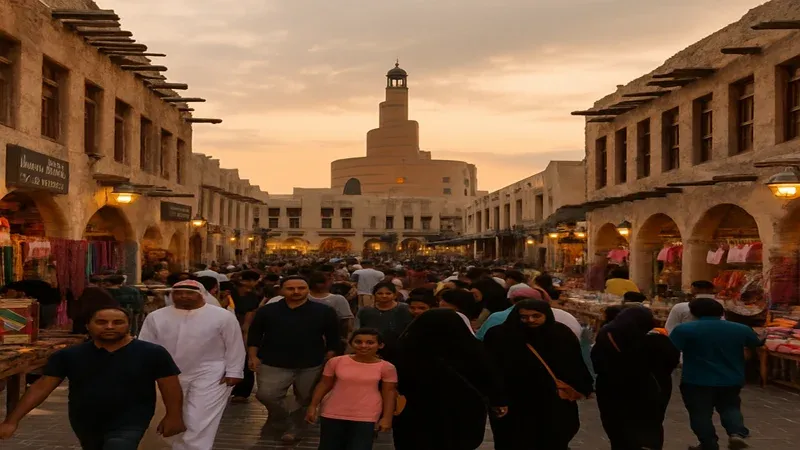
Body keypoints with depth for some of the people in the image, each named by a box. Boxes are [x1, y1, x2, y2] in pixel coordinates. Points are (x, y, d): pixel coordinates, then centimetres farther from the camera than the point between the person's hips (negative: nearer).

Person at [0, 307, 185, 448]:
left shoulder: (152, 353, -13)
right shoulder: (68, 355, -6)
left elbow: (170, 387, -7)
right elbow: (41, 387, -3)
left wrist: (173, 417, -9)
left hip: (129, 423, -5)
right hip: (84, 424, 5)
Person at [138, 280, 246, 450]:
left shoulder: (222, 316, -9)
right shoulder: (156, 317, -1)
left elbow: (235, 347, -6)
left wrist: (233, 372, -9)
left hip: (210, 375, -4)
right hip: (170, 376, 4)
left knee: (199, 422, -6)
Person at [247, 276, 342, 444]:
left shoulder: (324, 311, -4)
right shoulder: (267, 311, -1)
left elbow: (333, 338, 2)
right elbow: (254, 335, 6)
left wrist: (329, 360, -3)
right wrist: (253, 356, -2)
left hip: (311, 365, 0)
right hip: (273, 364, 0)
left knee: (306, 400, 9)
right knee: (266, 395, -10)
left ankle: (294, 428, 31)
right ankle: (281, 420, 18)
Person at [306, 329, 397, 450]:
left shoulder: (386, 367, -7)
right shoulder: (336, 362, -5)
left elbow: (389, 392, -1)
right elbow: (324, 385, 4)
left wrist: (386, 418, -5)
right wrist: (313, 407, 3)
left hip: (366, 417, -2)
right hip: (333, 414, 2)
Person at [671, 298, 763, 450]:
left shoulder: (685, 329, -15)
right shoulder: (741, 329, 0)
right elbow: (756, 344, 17)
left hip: (697, 380, -4)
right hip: (732, 380, 4)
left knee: (700, 413, 10)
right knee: (730, 407, 21)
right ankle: (737, 433, -1)